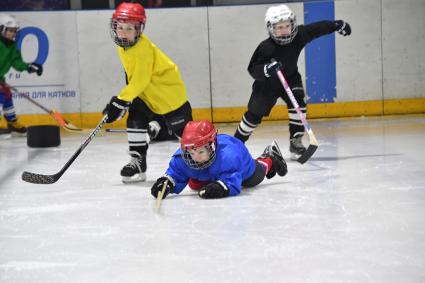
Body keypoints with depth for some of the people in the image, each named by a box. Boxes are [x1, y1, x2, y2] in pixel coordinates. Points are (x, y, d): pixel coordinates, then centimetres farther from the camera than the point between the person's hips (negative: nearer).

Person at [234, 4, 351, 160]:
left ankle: (296, 141, -13)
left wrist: (338, 25, -12)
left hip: (290, 78, 3)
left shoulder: (299, 35, -20)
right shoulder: (266, 47, -31)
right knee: (254, 113, 1)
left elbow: (318, 28, -9)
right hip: (267, 84, -3)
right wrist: (266, 70, -48)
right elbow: (252, 69, -29)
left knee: (298, 102, -21)